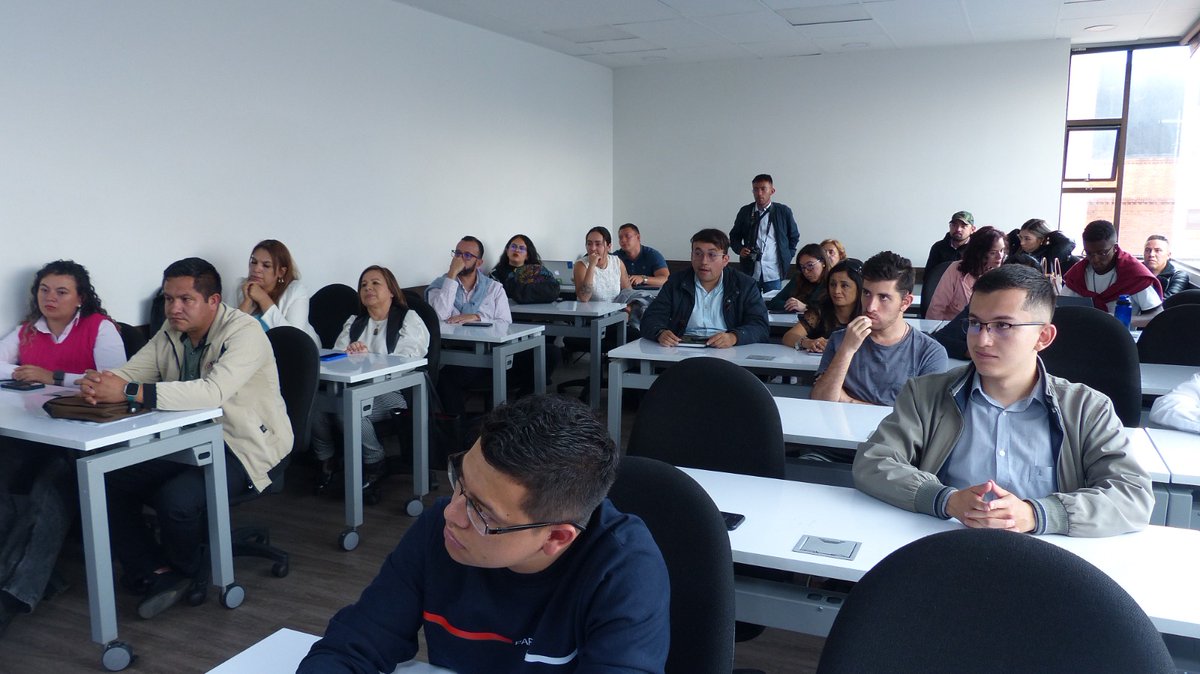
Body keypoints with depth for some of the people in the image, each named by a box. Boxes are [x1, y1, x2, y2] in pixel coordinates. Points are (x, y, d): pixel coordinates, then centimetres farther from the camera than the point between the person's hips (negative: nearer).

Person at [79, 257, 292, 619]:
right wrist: (98, 382, -22)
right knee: (108, 482, -9)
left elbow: (213, 392, -35)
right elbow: (129, 371, 4)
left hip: (244, 447, -8)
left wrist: (129, 392, -39)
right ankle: (155, 574, 2)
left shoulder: (244, 332, -19)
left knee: (177, 498, -30)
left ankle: (187, 570, 4)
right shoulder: (170, 333, 7)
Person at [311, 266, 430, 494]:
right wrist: (351, 353, -13)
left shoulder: (409, 319, 9)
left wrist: (368, 357, -19)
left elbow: (406, 361, -8)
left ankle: (375, 464, -9)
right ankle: (325, 460, -3)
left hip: (391, 391, -5)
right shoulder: (354, 323, 26)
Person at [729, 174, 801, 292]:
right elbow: (734, 236, 16)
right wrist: (740, 249, -4)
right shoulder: (745, 211, 5)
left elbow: (794, 237, 13)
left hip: (773, 274, -1)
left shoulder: (784, 212, 2)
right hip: (750, 273, 1)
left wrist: (787, 258, 5)